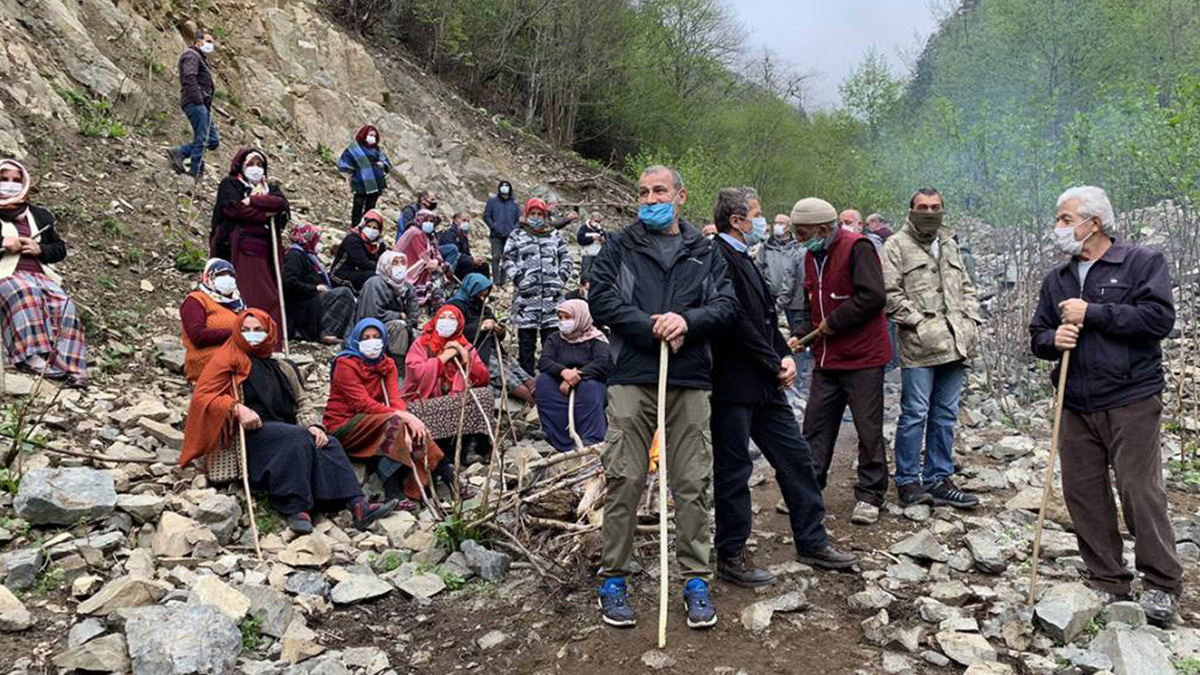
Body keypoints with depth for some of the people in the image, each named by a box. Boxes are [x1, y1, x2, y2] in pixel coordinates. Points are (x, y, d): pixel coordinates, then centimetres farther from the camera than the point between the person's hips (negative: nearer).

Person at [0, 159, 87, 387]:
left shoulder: (39, 215, 26)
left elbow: (61, 249, 25)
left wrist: (40, 249, 3)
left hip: (39, 274, 3)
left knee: (62, 303, -29)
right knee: (24, 293, -40)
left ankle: (65, 364, -41)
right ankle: (31, 355, -48)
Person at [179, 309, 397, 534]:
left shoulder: (282, 367, 25)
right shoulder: (228, 359, 10)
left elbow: (300, 402, 18)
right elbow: (202, 396, -1)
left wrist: (313, 425, -4)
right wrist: (237, 408, -19)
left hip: (285, 429, 5)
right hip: (251, 433, -5)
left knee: (329, 444, -22)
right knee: (299, 438, -33)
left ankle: (357, 505, -38)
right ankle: (297, 509, -39)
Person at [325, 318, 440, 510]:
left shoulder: (387, 365, 10)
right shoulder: (345, 364, -10)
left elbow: (395, 399, -4)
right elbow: (363, 404, -20)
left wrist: (406, 417, -27)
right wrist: (403, 416, -28)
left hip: (373, 425, 6)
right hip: (342, 426, -6)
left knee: (414, 429, -19)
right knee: (393, 422, -31)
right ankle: (393, 492, -33)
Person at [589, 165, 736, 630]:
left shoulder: (704, 252, 14)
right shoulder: (620, 247, 9)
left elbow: (727, 304, 5)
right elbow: (601, 300, -3)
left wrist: (687, 320, -14)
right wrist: (653, 329, -11)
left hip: (690, 381, 2)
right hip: (632, 378, -1)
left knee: (692, 483, 5)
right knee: (625, 479, 0)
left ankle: (695, 579, 17)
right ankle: (613, 578, 13)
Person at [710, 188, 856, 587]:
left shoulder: (744, 259, 17)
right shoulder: (717, 258, -16)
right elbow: (735, 321, -21)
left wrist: (786, 356, 4)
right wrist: (775, 364, -12)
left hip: (765, 385, 10)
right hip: (733, 386, -10)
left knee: (796, 458, 14)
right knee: (733, 470, 2)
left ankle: (812, 542, 27)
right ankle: (731, 557, 16)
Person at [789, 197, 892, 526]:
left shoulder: (857, 248, -14)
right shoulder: (813, 255, 12)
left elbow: (873, 297, -22)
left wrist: (834, 322, -16)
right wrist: (801, 335, 5)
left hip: (862, 357, -8)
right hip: (826, 357, 8)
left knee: (869, 429, 2)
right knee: (815, 424, 9)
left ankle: (869, 496, 13)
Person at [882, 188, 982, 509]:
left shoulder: (950, 245, 20)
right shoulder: (896, 246, -2)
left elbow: (966, 287, 24)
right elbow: (890, 293, -9)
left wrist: (971, 320, 10)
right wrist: (919, 323, -14)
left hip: (954, 345, 7)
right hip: (919, 347, -6)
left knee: (946, 415, 10)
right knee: (915, 415, -3)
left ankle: (938, 479, 20)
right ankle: (907, 481, 8)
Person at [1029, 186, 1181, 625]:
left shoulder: (1143, 263, -1)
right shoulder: (1057, 279, 15)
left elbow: (1160, 317, -15)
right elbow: (1038, 336, 16)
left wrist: (1093, 314, -15)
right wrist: (1053, 339, -8)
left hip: (1131, 402, -5)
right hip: (1076, 405, 6)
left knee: (1140, 491, -5)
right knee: (1083, 494, 6)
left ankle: (1162, 586, 12)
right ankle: (1108, 582, 19)